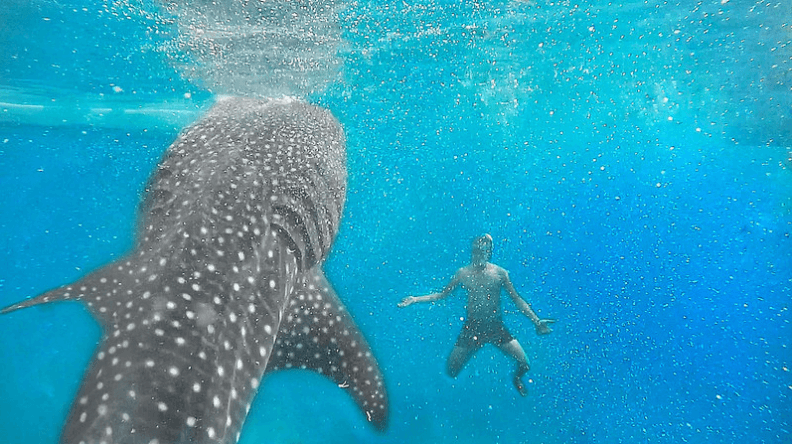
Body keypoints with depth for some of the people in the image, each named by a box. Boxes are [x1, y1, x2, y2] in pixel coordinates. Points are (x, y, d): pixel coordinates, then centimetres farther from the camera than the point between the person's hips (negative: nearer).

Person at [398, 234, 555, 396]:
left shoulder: (499, 273, -2)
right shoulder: (463, 273, 0)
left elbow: (517, 300, 1)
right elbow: (442, 295, 7)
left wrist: (536, 321, -7)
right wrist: (415, 299, -2)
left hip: (496, 326, 0)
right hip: (472, 327, 1)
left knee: (524, 364, -11)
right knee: (451, 371, -2)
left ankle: (517, 378, 27)